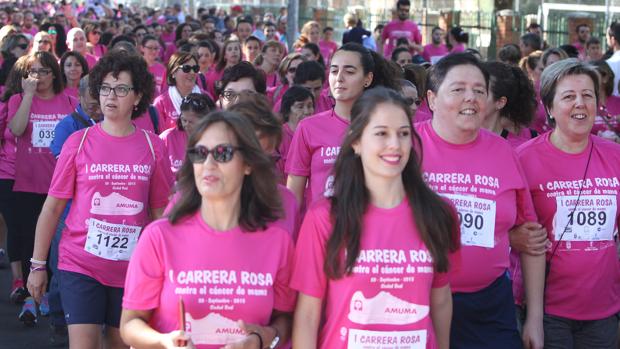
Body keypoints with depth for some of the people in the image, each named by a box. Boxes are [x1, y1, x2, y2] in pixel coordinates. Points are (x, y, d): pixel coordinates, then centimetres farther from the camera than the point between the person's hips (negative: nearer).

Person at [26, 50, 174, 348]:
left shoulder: (153, 147, 1)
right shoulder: (79, 142, -3)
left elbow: (159, 212, 8)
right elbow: (52, 208, 1)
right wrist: (38, 265, 1)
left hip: (131, 266, 2)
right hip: (80, 264, -2)